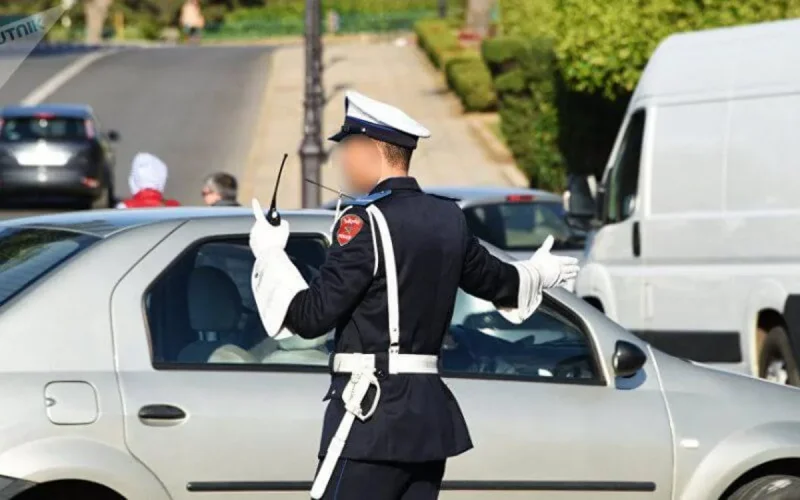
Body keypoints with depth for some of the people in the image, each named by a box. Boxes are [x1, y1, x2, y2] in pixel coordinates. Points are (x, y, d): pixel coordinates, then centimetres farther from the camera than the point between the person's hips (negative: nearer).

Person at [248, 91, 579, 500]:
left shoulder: (365, 223, -13)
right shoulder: (447, 218, 11)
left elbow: (312, 316, -17)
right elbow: (492, 279, 29)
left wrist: (269, 254, -6)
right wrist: (538, 273, 50)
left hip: (372, 417, -8)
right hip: (431, 415, 8)